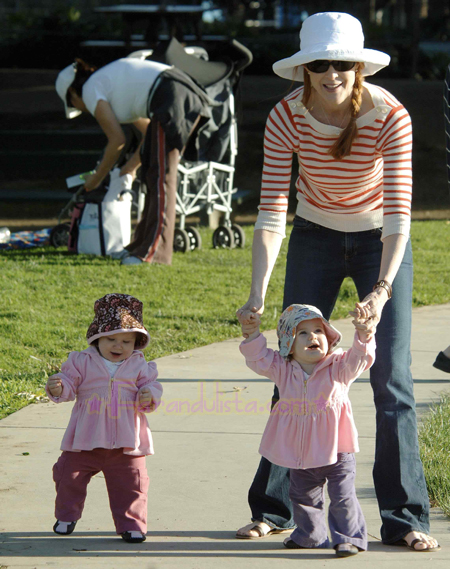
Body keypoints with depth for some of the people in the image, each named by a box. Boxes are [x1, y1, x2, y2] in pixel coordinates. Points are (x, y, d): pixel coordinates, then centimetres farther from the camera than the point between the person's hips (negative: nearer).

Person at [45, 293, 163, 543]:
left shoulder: (139, 366, 4)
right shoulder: (82, 362, 1)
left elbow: (151, 385, 5)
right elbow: (69, 382, -2)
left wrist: (149, 396, -18)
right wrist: (58, 387, -24)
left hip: (126, 441, 0)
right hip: (86, 439, 0)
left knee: (130, 484, 1)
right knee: (70, 476, 7)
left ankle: (131, 524, 14)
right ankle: (66, 516, 28)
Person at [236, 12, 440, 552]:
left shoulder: (390, 117, -26)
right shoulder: (286, 117, -21)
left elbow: (398, 212, -30)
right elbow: (271, 211, -22)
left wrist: (381, 289, -44)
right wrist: (258, 293, -33)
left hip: (380, 242, -2)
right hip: (315, 238, 2)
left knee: (391, 376, -9)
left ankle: (404, 518, -2)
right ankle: (271, 508, 12)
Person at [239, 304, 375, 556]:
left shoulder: (338, 367, -9)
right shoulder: (283, 370, 1)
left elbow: (359, 359, -23)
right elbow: (259, 359, 3)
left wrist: (363, 335, -41)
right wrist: (253, 336, -13)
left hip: (336, 450, -4)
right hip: (301, 453, 4)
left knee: (343, 496, -4)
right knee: (303, 497, 18)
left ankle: (350, 537, 10)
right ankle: (310, 535, 37)